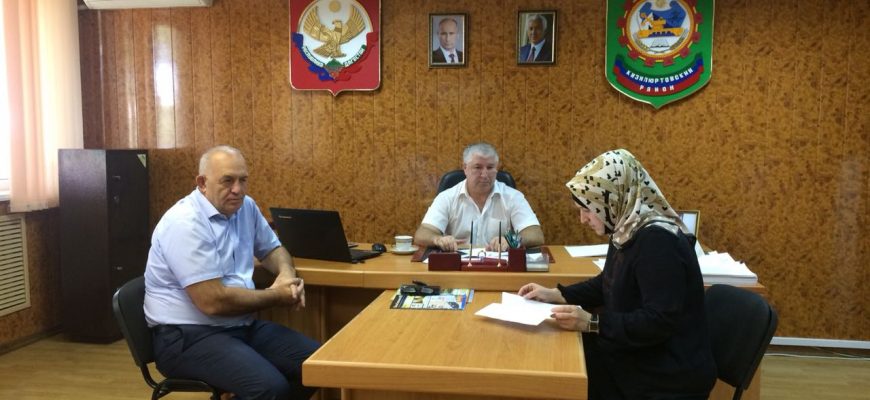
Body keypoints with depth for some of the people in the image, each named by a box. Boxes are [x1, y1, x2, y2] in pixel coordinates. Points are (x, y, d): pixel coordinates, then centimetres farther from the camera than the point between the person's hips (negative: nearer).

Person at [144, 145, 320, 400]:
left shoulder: (245, 207, 6)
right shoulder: (186, 223, -19)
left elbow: (272, 248, 23)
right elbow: (213, 302, -24)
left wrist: (287, 274, -1)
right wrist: (276, 296, -11)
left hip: (242, 326, 8)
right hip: (189, 336, -8)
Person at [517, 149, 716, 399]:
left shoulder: (657, 241, -25)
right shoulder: (628, 232, 5)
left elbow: (660, 321, -28)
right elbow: (607, 286, 19)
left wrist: (592, 323, -28)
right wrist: (555, 294, 8)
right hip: (636, 358, 8)